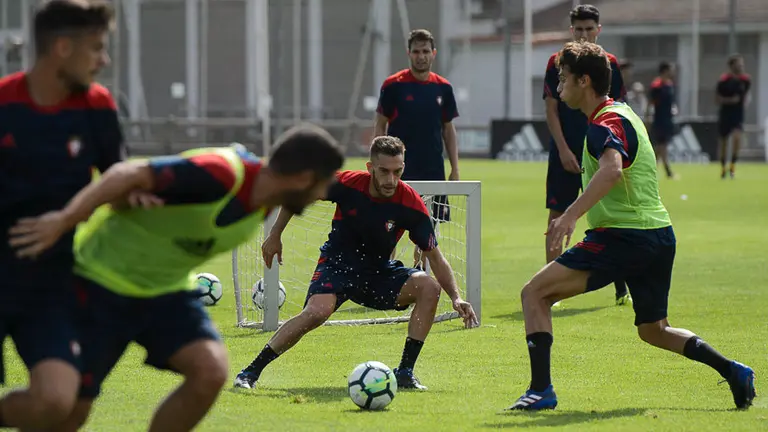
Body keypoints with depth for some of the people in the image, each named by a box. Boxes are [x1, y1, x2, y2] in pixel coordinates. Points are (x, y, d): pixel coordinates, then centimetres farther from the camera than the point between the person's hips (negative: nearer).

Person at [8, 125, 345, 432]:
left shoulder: (263, 206, -2)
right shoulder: (219, 175, -29)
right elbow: (130, 175, -34)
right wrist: (64, 220, -40)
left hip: (167, 289, 7)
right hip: (102, 281, -7)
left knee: (211, 371, -16)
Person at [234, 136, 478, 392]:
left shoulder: (411, 204, -18)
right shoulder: (347, 184, -21)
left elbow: (434, 256, -11)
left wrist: (456, 298, -23)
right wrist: (275, 236, 0)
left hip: (379, 272, 3)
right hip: (337, 264, -3)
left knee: (429, 288, -20)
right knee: (317, 311, -31)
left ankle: (405, 373, -11)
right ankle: (251, 372, -22)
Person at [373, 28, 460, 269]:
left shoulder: (443, 88, 6)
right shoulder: (393, 85, -4)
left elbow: (448, 129, 12)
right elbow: (380, 126, 0)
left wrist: (455, 169, 6)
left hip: (432, 170, 3)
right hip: (399, 170, -3)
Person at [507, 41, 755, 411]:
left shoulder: (605, 124, -13)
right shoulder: (624, 114, 18)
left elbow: (612, 170, -34)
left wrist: (571, 215, -43)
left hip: (623, 237, -10)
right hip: (660, 234, 10)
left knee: (535, 293, -8)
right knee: (654, 331, 23)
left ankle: (541, 389, -15)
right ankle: (733, 372, 14)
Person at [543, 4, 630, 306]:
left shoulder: (609, 65, 6)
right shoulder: (558, 63, 1)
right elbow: (552, 111, -1)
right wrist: (563, 149, -10)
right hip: (565, 154, -1)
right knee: (558, 216, -1)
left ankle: (621, 289, 5)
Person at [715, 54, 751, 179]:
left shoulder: (746, 80, -1)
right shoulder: (723, 80, -11)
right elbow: (717, 99, -8)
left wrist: (745, 100, 1)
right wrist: (730, 100, -21)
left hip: (738, 115, 1)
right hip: (725, 114, -1)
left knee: (737, 137, -22)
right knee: (724, 141, 9)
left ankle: (733, 165, -9)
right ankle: (723, 168, 28)